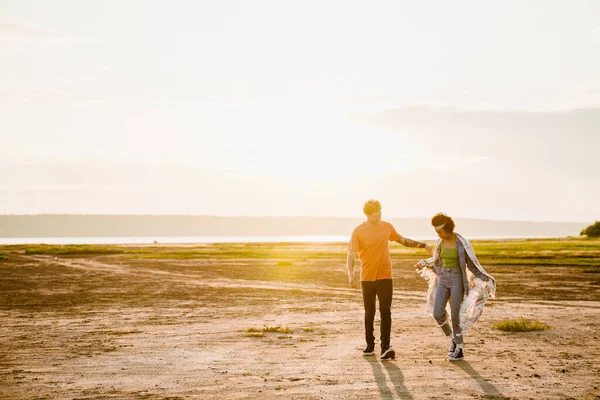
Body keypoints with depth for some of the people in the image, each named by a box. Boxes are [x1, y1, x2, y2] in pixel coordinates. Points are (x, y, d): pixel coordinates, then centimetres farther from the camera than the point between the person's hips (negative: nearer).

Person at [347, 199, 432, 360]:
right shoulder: (358, 231, -6)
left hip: (385, 277, 1)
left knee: (385, 312, -10)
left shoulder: (387, 227, 4)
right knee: (369, 313, 9)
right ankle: (370, 346, 23)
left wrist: (422, 244, 11)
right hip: (367, 278, -1)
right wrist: (351, 275, -26)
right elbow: (350, 256, -10)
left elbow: (403, 240, 20)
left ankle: (385, 348, -15)